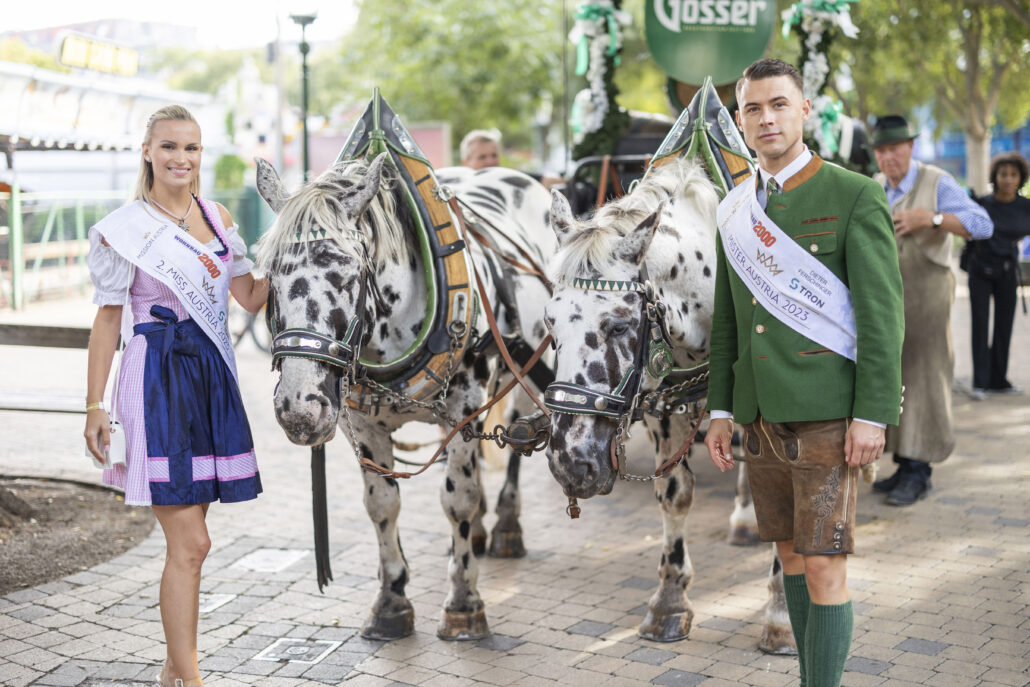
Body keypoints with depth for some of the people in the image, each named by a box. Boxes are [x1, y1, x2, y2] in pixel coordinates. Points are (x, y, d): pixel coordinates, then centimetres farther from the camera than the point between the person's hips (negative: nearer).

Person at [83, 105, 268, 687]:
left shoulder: (218, 217, 12)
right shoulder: (126, 229, -4)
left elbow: (252, 298, 13)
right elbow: (108, 318, -3)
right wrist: (94, 407, -6)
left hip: (214, 379, 6)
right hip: (160, 382, -6)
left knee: (189, 537, 12)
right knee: (190, 544, -8)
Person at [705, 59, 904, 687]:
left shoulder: (855, 196, -8)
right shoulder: (736, 211, 10)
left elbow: (882, 312, -12)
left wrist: (872, 416, -17)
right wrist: (720, 411, 9)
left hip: (826, 411, -6)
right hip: (762, 413, 6)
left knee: (824, 568, -7)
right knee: (791, 553, 15)